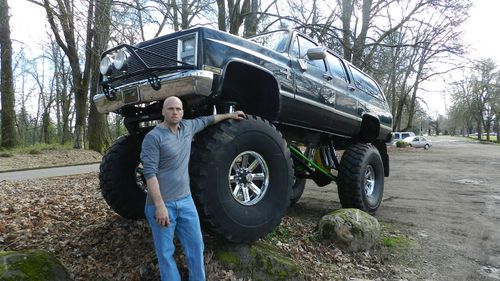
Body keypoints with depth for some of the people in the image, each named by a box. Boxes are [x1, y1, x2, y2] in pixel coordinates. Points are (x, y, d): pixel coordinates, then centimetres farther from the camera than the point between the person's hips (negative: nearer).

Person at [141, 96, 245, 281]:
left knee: (196, 247, 10)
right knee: (165, 252, 5)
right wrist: (160, 205, -22)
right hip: (163, 203, -6)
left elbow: (205, 120, 27)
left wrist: (229, 115, 33)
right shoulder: (153, 137, -12)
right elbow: (150, 173, -17)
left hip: (186, 200, 6)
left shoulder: (187, 127, 7)